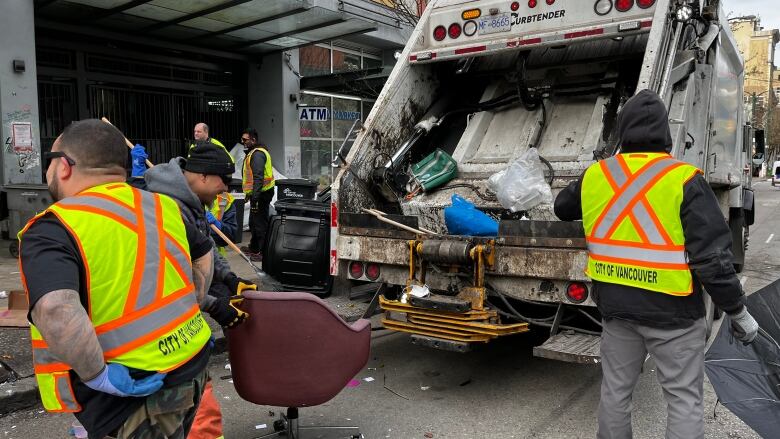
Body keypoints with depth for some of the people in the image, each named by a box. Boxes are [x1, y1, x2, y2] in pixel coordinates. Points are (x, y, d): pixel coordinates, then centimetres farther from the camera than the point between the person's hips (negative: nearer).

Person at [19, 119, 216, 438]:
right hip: (192, 363, 7)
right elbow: (203, 255, 19)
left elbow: (55, 311, -32)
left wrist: (98, 376, -20)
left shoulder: (52, 230, -16)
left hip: (135, 391, -6)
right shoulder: (163, 206, 4)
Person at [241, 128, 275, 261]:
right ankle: (254, 247, 34)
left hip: (261, 194, -11)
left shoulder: (257, 154, -18)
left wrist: (255, 197, -28)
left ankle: (263, 252, -3)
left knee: (260, 223, -7)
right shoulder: (253, 152, 17)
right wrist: (250, 193, 27)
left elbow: (258, 178, -25)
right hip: (257, 193, 11)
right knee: (254, 221, 21)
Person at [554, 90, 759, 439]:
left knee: (615, 391, 17)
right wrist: (738, 311, -4)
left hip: (615, 305, 4)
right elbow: (712, 258, -16)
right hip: (671, 310, -4)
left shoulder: (594, 177, -1)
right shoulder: (684, 180, -15)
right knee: (684, 400, 9)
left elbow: (563, 208, 20)